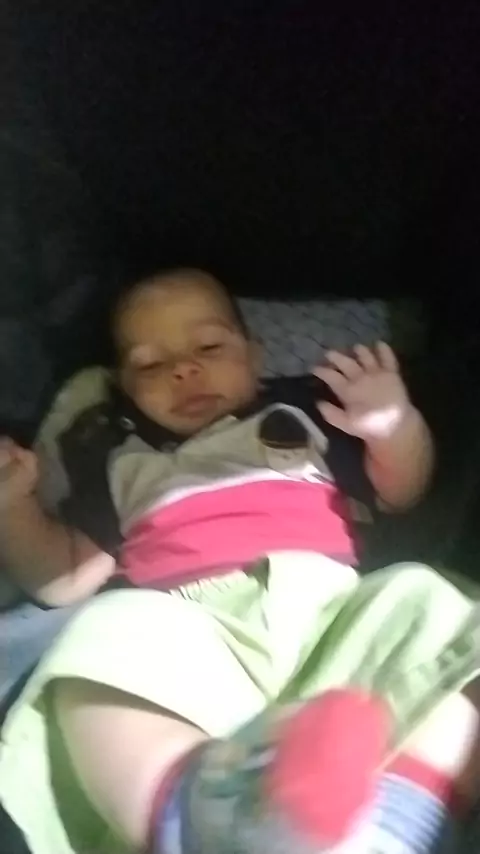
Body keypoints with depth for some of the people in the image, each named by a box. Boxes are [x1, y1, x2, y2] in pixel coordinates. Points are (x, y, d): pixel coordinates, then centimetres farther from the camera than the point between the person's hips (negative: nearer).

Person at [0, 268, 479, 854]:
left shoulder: (296, 413, 29)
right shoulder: (122, 462, 29)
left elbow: (400, 491, 26)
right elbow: (62, 581, 24)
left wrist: (396, 427, 5)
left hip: (330, 606, 2)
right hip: (188, 631, -1)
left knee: (421, 605, -27)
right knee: (113, 631, -32)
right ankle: (193, 806, -59)